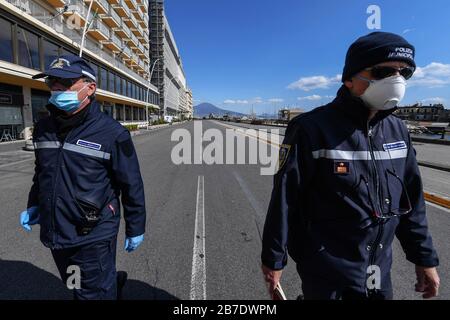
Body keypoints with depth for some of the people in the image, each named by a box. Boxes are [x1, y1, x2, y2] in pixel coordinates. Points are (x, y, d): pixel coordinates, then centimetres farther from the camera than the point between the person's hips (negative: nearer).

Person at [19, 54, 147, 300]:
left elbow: (131, 185, -11)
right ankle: (115, 281, 51)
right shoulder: (43, 128, 3)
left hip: (94, 237, -6)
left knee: (93, 293, 9)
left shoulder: (111, 132, -16)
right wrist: (33, 205, 12)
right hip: (54, 233, 7)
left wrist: (135, 229, -6)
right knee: (74, 284, 26)